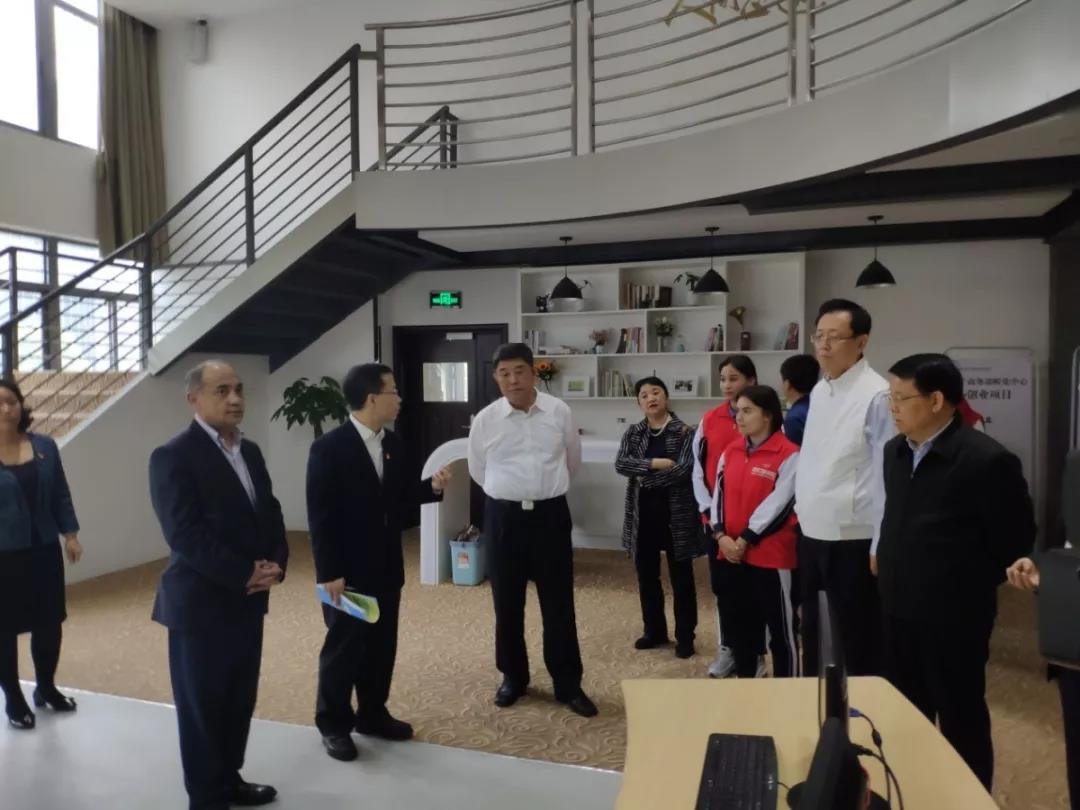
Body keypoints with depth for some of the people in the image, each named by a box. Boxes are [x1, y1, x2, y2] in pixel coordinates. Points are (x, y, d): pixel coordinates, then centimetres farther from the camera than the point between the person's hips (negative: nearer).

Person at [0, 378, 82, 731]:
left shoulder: (44, 446, 1)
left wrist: (70, 534, 4)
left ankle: (46, 689, 32)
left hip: (44, 550, 3)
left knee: (49, 622, 12)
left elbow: (61, 494, 7)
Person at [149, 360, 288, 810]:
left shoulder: (250, 451, 9)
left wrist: (276, 563, -6)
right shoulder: (173, 456, -13)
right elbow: (185, 534, -21)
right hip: (201, 602, -7)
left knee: (239, 701, 17)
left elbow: (269, 512, 11)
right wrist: (245, 575, -20)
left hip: (248, 600, 7)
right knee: (202, 705, 9)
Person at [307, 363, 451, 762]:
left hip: (386, 567, 7)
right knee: (343, 648, 8)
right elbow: (320, 516, -16)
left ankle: (373, 714, 33)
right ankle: (334, 724, 26)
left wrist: (432, 486, -8)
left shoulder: (394, 444, 4)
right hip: (348, 571, -6)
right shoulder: (329, 448, -16)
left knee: (382, 646, 16)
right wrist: (329, 573, -18)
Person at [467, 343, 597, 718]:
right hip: (503, 517, 1)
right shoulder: (485, 420, -4)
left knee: (559, 603, 6)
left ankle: (568, 684, 20)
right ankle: (513, 677, 30)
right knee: (507, 603, 11)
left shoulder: (559, 412, -3)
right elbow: (478, 471, 12)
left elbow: (573, 461, 14)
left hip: (551, 514, 0)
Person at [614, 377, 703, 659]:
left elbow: (683, 470, -18)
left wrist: (644, 476, -12)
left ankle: (685, 636, 18)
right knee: (646, 575, 13)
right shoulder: (633, 433, 6)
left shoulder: (684, 432, -6)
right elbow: (620, 464, -8)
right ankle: (654, 630, 29)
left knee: (681, 577, 6)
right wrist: (655, 463, -20)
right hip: (643, 513, 4)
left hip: (676, 512, -4)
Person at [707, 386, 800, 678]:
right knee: (738, 623, 16)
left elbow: (778, 503, -15)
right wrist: (721, 535, -8)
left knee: (780, 627, 5)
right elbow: (719, 494, 6)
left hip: (771, 554, -6)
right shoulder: (730, 452, 10)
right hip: (731, 554, 7)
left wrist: (744, 539, -14)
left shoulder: (789, 454, -10)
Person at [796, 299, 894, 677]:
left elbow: (888, 474, -16)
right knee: (813, 634, 20)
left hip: (853, 540, -7)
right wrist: (802, 510, 15)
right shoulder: (818, 391, 8)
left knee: (859, 644, 8)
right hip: (812, 535, 8)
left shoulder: (877, 395, -16)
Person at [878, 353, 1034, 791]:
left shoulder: (987, 460, -18)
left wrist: (971, 587, -2)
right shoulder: (894, 451, 4)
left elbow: (1015, 541, -11)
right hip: (897, 611, 7)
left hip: (953, 617, -6)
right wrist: (889, 569, 9)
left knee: (960, 721, 12)